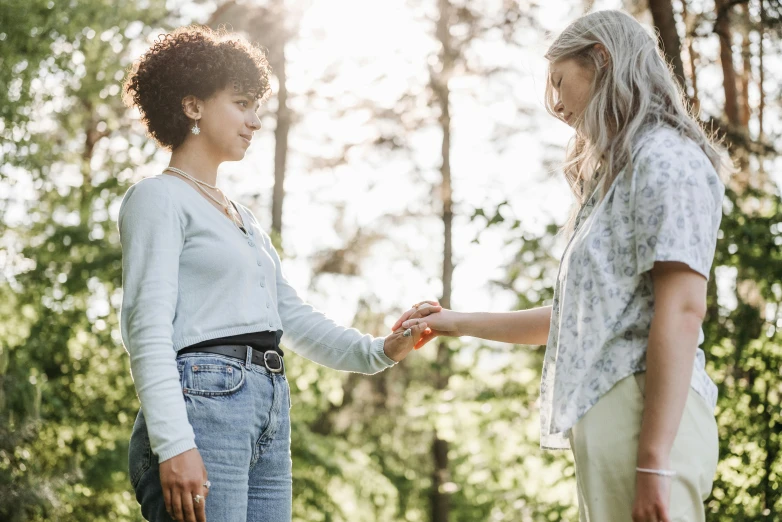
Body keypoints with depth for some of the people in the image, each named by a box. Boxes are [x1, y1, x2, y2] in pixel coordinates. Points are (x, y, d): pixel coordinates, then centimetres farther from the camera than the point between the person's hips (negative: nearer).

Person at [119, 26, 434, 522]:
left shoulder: (244, 218, 25)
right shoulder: (158, 197, 0)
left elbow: (295, 318, 22)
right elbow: (148, 328, -11)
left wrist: (378, 351, 7)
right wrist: (173, 444, -21)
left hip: (271, 417, 8)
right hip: (202, 402, -8)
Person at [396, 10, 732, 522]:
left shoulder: (665, 159, -5)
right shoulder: (619, 174, 25)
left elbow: (682, 310, -15)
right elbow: (574, 317, 28)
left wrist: (654, 463, -21)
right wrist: (458, 323, 30)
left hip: (648, 410, -9)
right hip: (605, 414, 9)